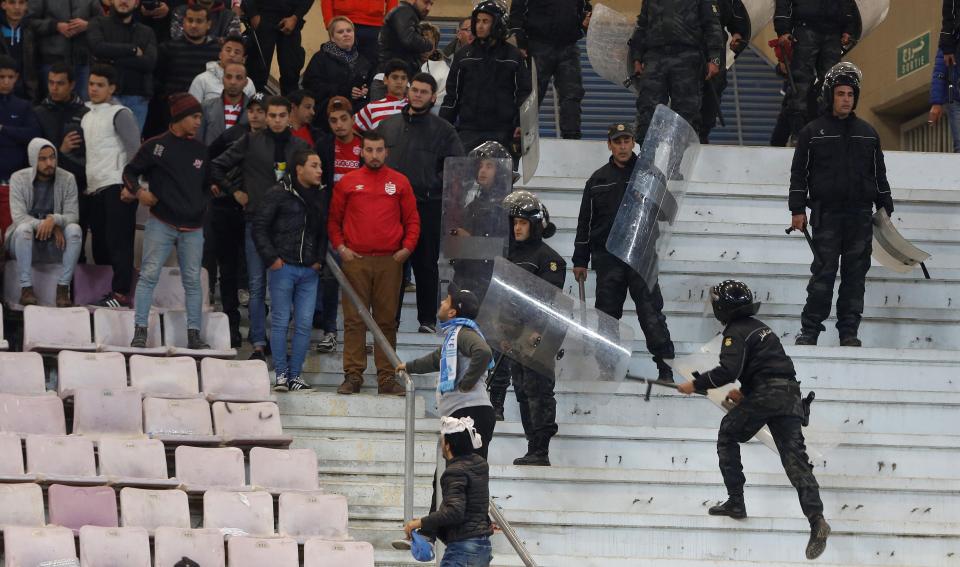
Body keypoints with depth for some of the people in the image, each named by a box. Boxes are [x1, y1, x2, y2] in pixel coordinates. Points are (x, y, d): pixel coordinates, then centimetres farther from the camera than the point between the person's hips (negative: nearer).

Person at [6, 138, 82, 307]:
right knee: (24, 228, -34)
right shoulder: (19, 179, -8)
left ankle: (63, 288, -24)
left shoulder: (67, 179, -5)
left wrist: (55, 220, -33)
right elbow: (18, 216, -17)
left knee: (74, 229, -28)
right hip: (25, 241, -1)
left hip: (55, 242, 1)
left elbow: (73, 215, -10)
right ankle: (26, 288, -29)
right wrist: (43, 224, -32)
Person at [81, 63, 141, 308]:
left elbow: (135, 150, -8)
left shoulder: (120, 114, -2)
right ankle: (104, 291, 12)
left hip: (116, 188, -8)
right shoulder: (87, 116, 20)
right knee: (100, 244, 7)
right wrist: (84, 187, 18)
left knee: (118, 242, -10)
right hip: (94, 189, 8)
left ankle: (121, 293, -11)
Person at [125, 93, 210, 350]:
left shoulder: (200, 151, 14)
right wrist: (138, 191, -13)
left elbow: (207, 183, 24)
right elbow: (130, 171, 4)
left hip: (193, 227, 4)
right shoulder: (156, 146, 0)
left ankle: (194, 334, 9)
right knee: (149, 274, -9)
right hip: (161, 223, -4)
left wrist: (204, 206, 10)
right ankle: (140, 331, -6)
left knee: (192, 280, 4)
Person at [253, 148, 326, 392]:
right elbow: (259, 227, -3)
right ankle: (281, 374, 4)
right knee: (280, 322, -2)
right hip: (283, 268, -5)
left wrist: (319, 260, 8)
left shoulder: (320, 200, 14)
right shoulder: (279, 194, -3)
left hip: (309, 271, 5)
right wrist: (271, 258, -9)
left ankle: (295, 375, 7)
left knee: (304, 324, 1)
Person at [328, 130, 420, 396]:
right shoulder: (347, 182, 7)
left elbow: (412, 219, 10)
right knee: (354, 319, -2)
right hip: (355, 260, 0)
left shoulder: (399, 182, 9)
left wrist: (407, 247, -3)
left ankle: (387, 377, 6)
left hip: (390, 262, 1)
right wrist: (340, 247, -2)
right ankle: (353, 375, 1)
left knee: (387, 320, 3)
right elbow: (333, 219, 11)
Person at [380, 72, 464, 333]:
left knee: (426, 265, 3)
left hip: (428, 207, -3)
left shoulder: (443, 130, 2)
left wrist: (434, 185, -7)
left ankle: (428, 320, 10)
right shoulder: (388, 125, 12)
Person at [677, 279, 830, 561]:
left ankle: (735, 501, 11)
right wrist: (745, 392, 33)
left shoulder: (736, 331, -3)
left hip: (765, 396, -7)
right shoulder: (759, 327, 25)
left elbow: (728, 370, -17)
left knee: (728, 435, 15)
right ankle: (816, 519, -19)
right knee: (795, 457, -2)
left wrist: (696, 384, -9)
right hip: (790, 396, 7)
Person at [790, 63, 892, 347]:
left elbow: (879, 175, 19)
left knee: (856, 275, 2)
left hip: (861, 216, 3)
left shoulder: (867, 134, 15)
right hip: (826, 214, -3)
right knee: (824, 273, -6)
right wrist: (798, 210, -2)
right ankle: (809, 329, 0)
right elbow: (799, 174, 5)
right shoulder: (812, 132, 6)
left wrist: (885, 209, 14)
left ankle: (849, 331, 7)